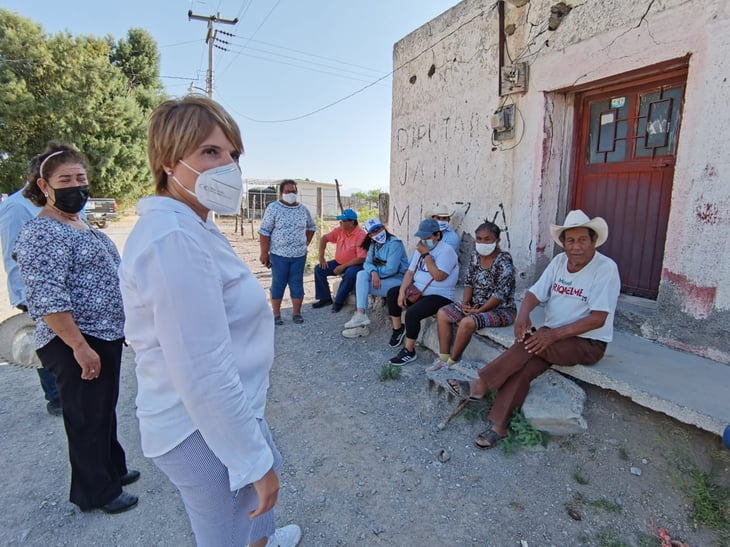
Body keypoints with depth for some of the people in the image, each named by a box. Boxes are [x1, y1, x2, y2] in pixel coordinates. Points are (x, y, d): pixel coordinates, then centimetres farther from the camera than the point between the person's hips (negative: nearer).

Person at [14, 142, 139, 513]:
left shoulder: (81, 225, 12)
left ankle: (112, 469, 41)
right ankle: (96, 492, 26)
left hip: (105, 337, 9)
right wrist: (80, 347, -25)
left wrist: (121, 328, 20)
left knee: (104, 411, 22)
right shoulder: (42, 234, -18)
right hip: (77, 345, -9)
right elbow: (48, 299, -25)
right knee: (87, 418, 7)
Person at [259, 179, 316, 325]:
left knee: (297, 284, 8)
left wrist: (306, 243, 12)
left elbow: (311, 227, 22)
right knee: (278, 284, 5)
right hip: (279, 254, -3)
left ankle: (296, 313, 19)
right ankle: (276, 314, 15)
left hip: (299, 255, 3)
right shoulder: (273, 208, -6)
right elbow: (264, 232, -7)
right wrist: (264, 253, -11)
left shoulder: (303, 209, 7)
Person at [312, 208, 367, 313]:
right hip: (338, 262, 7)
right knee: (319, 269, -5)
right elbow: (324, 238, 8)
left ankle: (339, 301, -17)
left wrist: (343, 267, -25)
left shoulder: (361, 235, -22)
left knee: (350, 274, -38)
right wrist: (321, 257, -1)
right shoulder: (339, 230, -3)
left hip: (354, 265, -7)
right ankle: (325, 298, 5)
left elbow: (361, 258, -27)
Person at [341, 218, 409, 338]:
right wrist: (373, 272, -22)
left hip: (397, 279, -8)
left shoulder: (395, 243, -16)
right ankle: (360, 316, -25)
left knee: (360, 286, -19)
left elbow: (391, 269, -23)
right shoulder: (373, 244, 9)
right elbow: (367, 263, 0)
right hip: (382, 277, 8)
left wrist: (376, 271, -10)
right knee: (361, 274, -19)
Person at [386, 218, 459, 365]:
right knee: (392, 294, 4)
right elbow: (410, 272, 6)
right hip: (418, 290, 9)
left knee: (412, 313, -28)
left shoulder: (446, 251, -17)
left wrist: (426, 254, -24)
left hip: (439, 296, -9)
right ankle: (398, 328, 22)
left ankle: (409, 351, -10)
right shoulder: (421, 248, 9)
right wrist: (402, 291, -7)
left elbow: (438, 276, -28)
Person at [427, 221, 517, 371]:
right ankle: (443, 358, -3)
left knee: (467, 322, -32)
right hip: (476, 305, 8)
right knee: (442, 314, -4)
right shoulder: (476, 255, 2)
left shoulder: (504, 261, -19)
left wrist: (479, 311, -21)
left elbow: (501, 293, -22)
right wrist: (466, 302, -7)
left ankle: (452, 362, -12)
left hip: (500, 310, -8)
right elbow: (469, 281, 8)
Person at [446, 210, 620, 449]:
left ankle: (481, 385, -19)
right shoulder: (559, 261, 4)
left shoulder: (606, 268, -15)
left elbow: (598, 319, -21)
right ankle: (498, 424, -19)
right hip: (553, 335, 5)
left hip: (587, 343, -5)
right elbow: (534, 293, 0)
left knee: (530, 344, -29)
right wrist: (523, 315, -23)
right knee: (524, 364, -23)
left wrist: (553, 334, -29)